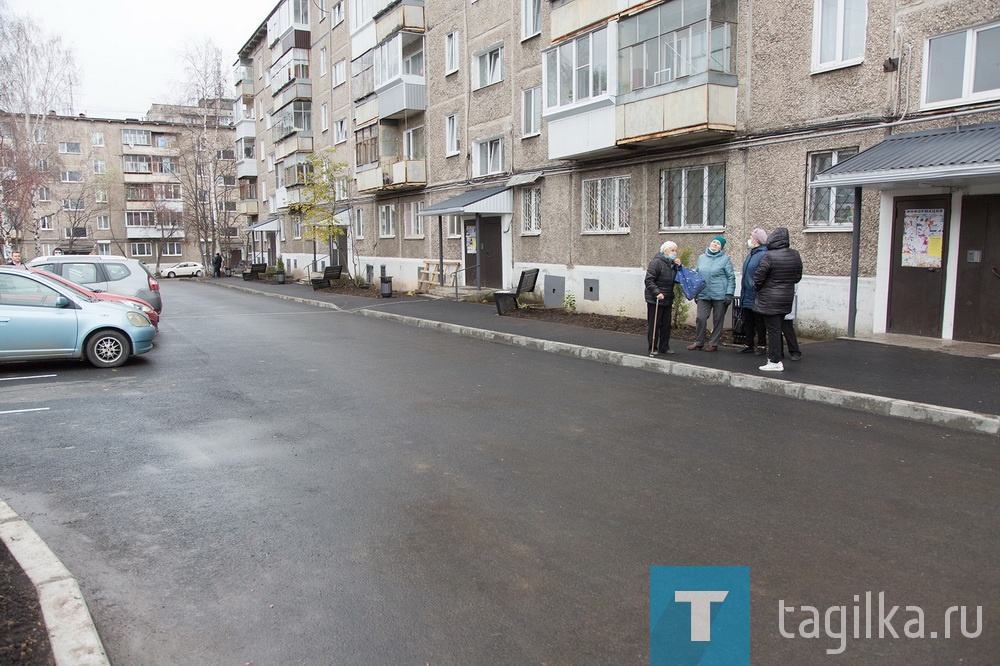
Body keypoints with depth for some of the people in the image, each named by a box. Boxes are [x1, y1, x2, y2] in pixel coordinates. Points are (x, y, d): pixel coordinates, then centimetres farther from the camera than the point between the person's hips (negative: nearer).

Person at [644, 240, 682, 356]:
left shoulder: (672, 263, 13)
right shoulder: (657, 262, -13)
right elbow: (649, 280, -19)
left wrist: (678, 267, -1)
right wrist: (657, 293, -29)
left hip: (667, 300, 8)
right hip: (654, 300, -8)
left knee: (666, 325, 11)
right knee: (653, 325, 0)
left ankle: (664, 347, 20)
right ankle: (653, 348, 7)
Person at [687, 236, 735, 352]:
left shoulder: (725, 259, -1)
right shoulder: (702, 258, 12)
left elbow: (731, 277, -3)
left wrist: (729, 294, -10)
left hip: (720, 296, -3)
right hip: (703, 295, 3)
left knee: (717, 320, 5)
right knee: (700, 318, 0)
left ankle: (714, 343, 16)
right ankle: (698, 342, 14)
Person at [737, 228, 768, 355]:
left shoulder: (764, 255, -17)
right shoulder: (751, 254, 13)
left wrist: (756, 287, -25)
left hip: (756, 296, -9)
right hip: (747, 296, 9)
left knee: (759, 322, 3)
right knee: (747, 322, 14)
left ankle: (761, 345, 14)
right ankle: (749, 345, 23)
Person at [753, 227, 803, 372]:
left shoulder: (769, 256, -17)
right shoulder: (795, 255, 4)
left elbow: (759, 277, -14)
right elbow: (798, 277, 12)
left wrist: (758, 288, 4)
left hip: (770, 299, -7)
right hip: (787, 298, 7)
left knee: (773, 329, -2)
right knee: (777, 328, 16)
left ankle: (775, 361, 1)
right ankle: (773, 357, 22)